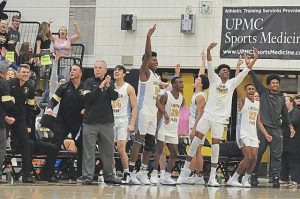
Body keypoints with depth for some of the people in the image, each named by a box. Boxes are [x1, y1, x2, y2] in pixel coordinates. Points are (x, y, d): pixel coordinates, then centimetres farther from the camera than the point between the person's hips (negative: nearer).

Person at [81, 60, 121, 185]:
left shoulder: (110, 83, 10)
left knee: (108, 151, 8)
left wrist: (108, 86, -23)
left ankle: (109, 176, 17)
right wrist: (100, 87, -18)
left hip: (107, 123, 2)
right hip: (90, 122, -2)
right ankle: (87, 177, -5)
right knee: (88, 151, -5)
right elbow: (88, 97, -10)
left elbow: (114, 97, -6)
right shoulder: (89, 82, 4)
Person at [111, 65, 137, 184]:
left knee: (121, 148, -14)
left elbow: (134, 107, -4)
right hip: (111, 120, 5)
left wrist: (132, 124, -13)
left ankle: (126, 173, -4)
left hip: (123, 120, -5)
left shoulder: (128, 88, -1)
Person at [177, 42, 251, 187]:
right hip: (208, 114, -1)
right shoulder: (214, 79, 8)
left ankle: (212, 177, -3)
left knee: (216, 144, -2)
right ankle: (185, 169, 2)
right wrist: (208, 51, -20)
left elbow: (242, 74, 6)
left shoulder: (232, 83, 14)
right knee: (196, 139, -7)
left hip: (220, 118, 1)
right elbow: (210, 66, -5)